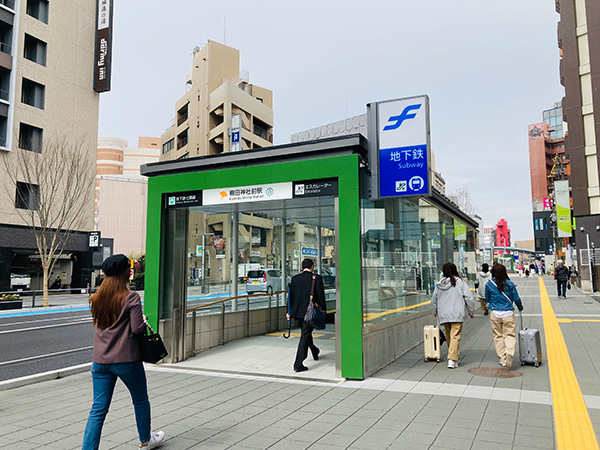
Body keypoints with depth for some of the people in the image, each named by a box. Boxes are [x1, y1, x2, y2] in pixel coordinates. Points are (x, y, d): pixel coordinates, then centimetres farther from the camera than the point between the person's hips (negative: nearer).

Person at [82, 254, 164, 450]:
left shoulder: (97, 298, 5)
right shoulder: (130, 297, -13)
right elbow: (138, 328, -17)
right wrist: (144, 323, 3)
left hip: (100, 360, 5)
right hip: (126, 359, -5)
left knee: (99, 408, 8)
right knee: (141, 401, 17)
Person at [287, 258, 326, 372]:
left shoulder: (295, 278, 3)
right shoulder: (316, 278, -8)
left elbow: (290, 296, 6)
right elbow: (320, 295, -9)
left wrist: (289, 312, 13)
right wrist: (323, 309, 3)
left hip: (298, 311, 5)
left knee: (306, 332, 23)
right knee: (305, 335, -2)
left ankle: (315, 352, 46)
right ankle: (298, 364, -6)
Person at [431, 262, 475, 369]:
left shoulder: (439, 284, 7)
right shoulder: (460, 282, -4)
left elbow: (434, 300, 16)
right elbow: (469, 298, -4)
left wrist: (435, 312, 32)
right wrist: (471, 311, 9)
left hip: (443, 315, 4)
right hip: (457, 315, -4)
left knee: (448, 337, 16)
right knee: (455, 337, -6)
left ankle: (452, 357, 27)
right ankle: (452, 360, -15)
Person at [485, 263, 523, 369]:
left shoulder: (489, 284, -2)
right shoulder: (510, 284, -4)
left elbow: (487, 299, 8)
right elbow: (516, 298, 4)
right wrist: (520, 308, 22)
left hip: (495, 313, 1)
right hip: (508, 313, -1)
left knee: (498, 336, 10)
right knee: (509, 334, 3)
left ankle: (502, 359, 12)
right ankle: (509, 353, -21)